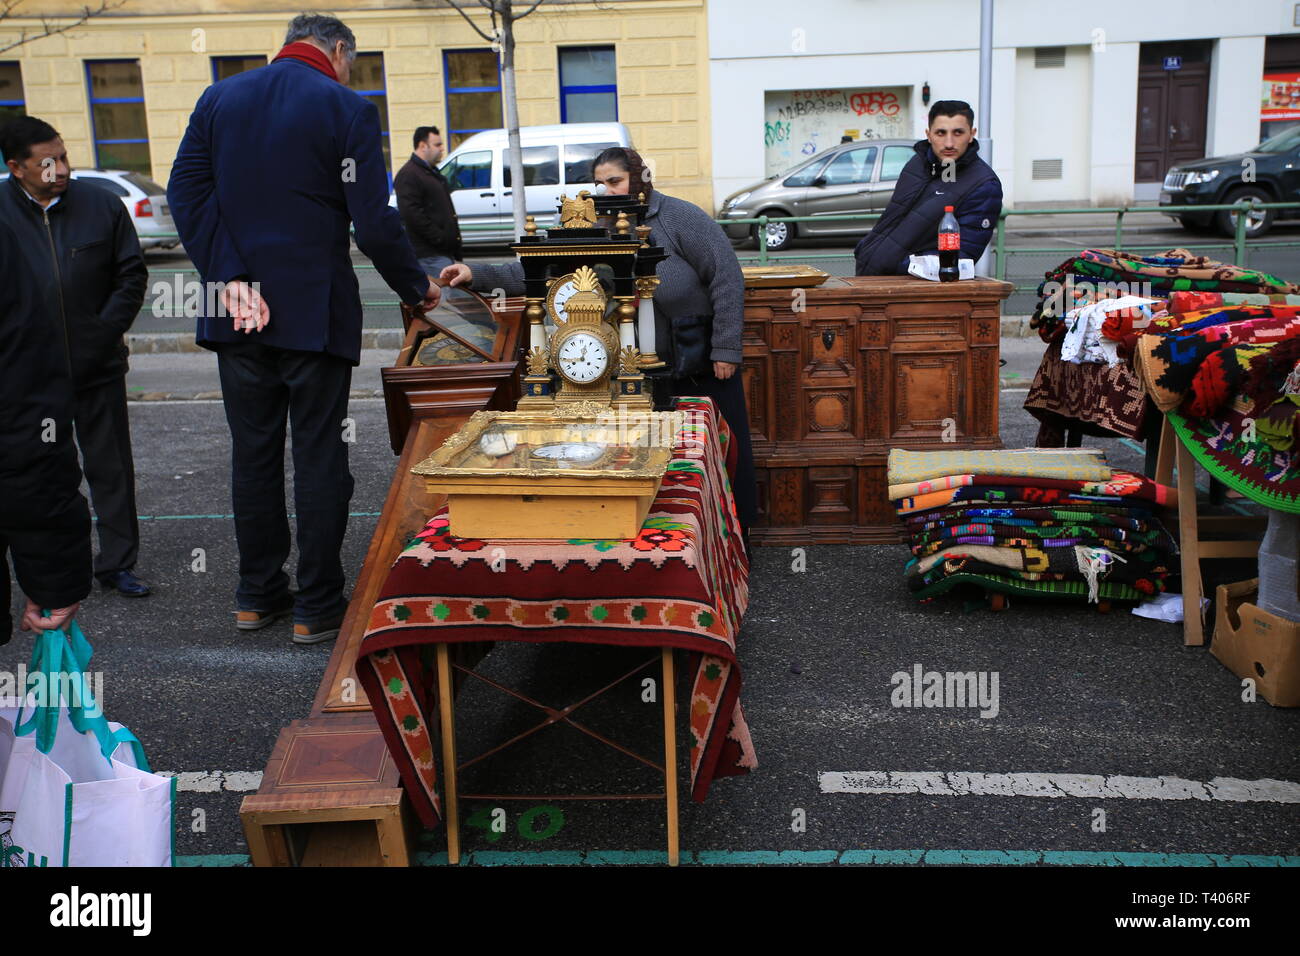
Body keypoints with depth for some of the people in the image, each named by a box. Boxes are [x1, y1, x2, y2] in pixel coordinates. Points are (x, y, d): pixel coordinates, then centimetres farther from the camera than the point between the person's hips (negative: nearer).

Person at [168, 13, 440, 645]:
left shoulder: (218, 99, 8)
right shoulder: (347, 109, -7)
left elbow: (185, 194, 0)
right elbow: (374, 224, -11)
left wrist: (228, 276, -5)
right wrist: (416, 289, 2)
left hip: (237, 313, 4)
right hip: (314, 310, -4)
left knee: (252, 453, 14)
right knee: (319, 459, 4)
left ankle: (257, 594, 24)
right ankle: (317, 608, 10)